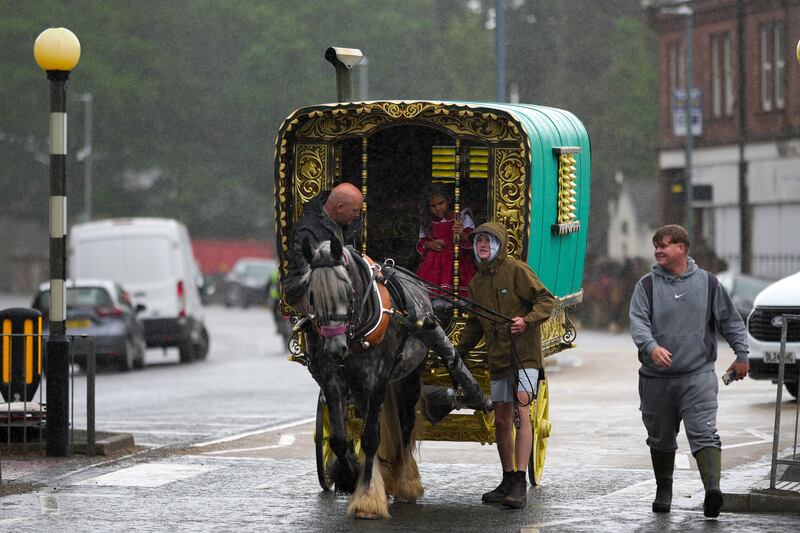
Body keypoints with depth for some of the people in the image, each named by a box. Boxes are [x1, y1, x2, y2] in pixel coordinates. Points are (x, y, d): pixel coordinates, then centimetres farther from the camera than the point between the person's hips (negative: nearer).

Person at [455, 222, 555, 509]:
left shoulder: (517, 270, -7)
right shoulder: (476, 283, 13)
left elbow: (545, 300, -10)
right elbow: (474, 324, 22)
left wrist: (527, 320, -26)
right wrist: (458, 352, 13)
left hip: (524, 354, -7)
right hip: (498, 360, 7)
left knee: (521, 413, -17)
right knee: (501, 421, 10)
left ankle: (520, 485, -21)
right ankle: (508, 482, 22)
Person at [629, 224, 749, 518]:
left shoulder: (707, 282, 5)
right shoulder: (647, 285, 3)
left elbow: (730, 320, 14)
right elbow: (638, 321, -10)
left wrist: (742, 354, 11)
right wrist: (651, 346, -29)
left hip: (698, 375, -2)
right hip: (657, 378, 2)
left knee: (704, 433, -16)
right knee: (661, 439, 13)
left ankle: (713, 488, -28)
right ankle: (663, 490, 29)